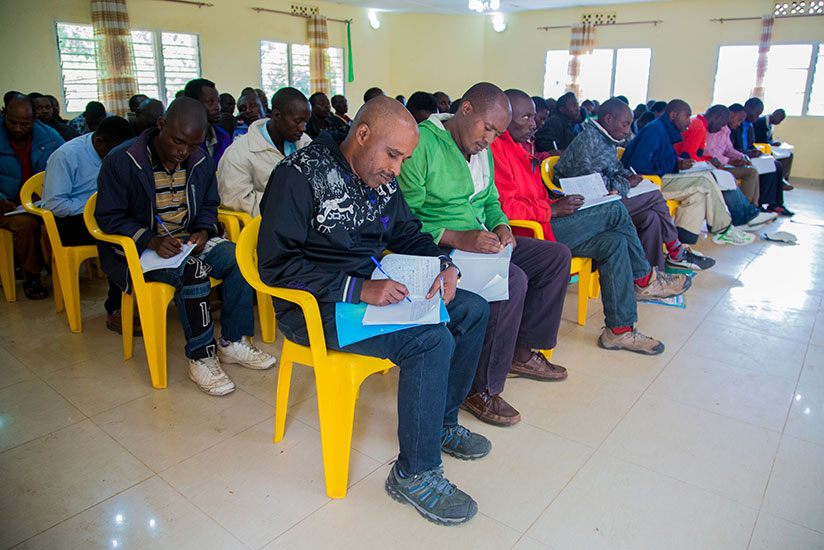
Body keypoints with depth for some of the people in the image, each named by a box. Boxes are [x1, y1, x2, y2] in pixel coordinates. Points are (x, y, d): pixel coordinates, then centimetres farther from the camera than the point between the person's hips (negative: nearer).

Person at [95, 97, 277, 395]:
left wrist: (203, 232, -9)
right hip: (139, 248, -5)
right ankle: (201, 357, -22)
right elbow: (108, 216, -9)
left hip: (188, 240, 5)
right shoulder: (122, 161, -11)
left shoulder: (201, 161, 4)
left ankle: (233, 342, -10)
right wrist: (152, 241, -25)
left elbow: (208, 205, 14)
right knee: (193, 270, -34)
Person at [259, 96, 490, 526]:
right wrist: (356, 290, -28)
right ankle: (414, 474, -8)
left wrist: (445, 266, -4)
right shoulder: (300, 175, -16)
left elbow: (408, 233, 17)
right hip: (317, 306, -8)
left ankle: (440, 422, 18)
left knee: (473, 310, 3)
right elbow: (275, 264, -20)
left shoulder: (382, 177, 6)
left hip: (373, 287, 9)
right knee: (431, 340, -27)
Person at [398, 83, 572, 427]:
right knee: (513, 280, -30)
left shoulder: (482, 150, 12)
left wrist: (500, 226, -2)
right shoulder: (422, 143, -16)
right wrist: (457, 238, -28)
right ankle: (480, 389, -15)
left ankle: (521, 352, 15)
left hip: (480, 240, 10)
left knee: (557, 256, 6)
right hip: (437, 246, -9)